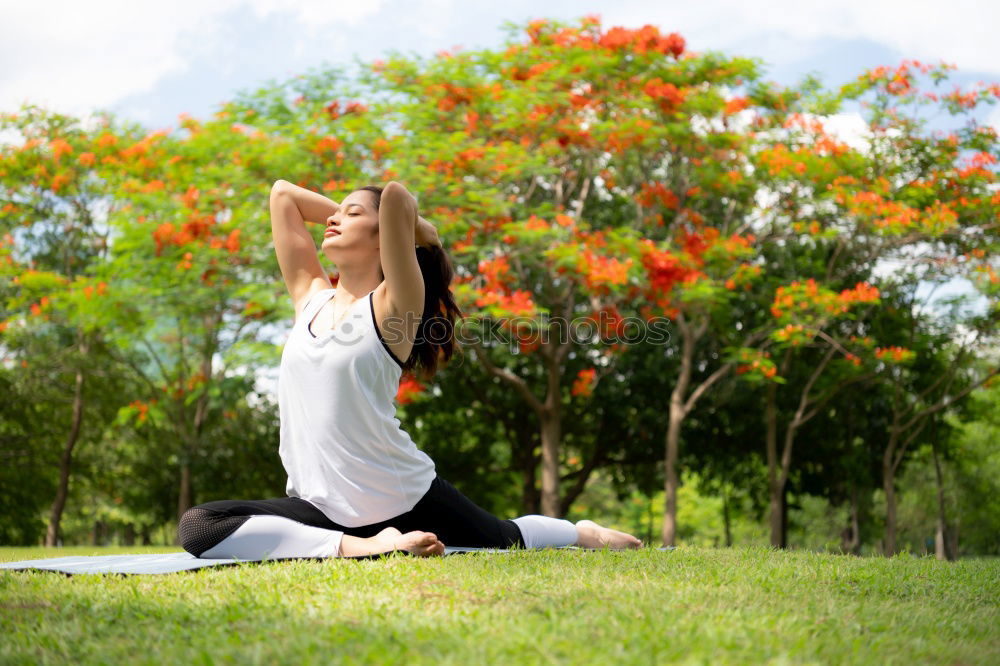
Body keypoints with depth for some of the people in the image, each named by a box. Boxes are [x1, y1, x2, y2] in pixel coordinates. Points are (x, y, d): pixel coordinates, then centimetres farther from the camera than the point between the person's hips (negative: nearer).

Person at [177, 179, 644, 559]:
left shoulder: (392, 304, -10)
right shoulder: (309, 296, 6)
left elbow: (397, 196, -25)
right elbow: (283, 192, 11)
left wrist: (423, 232, -5)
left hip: (405, 499, -4)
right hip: (322, 506, 4)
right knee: (198, 527, -20)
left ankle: (586, 534, 46)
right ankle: (360, 547, -20)